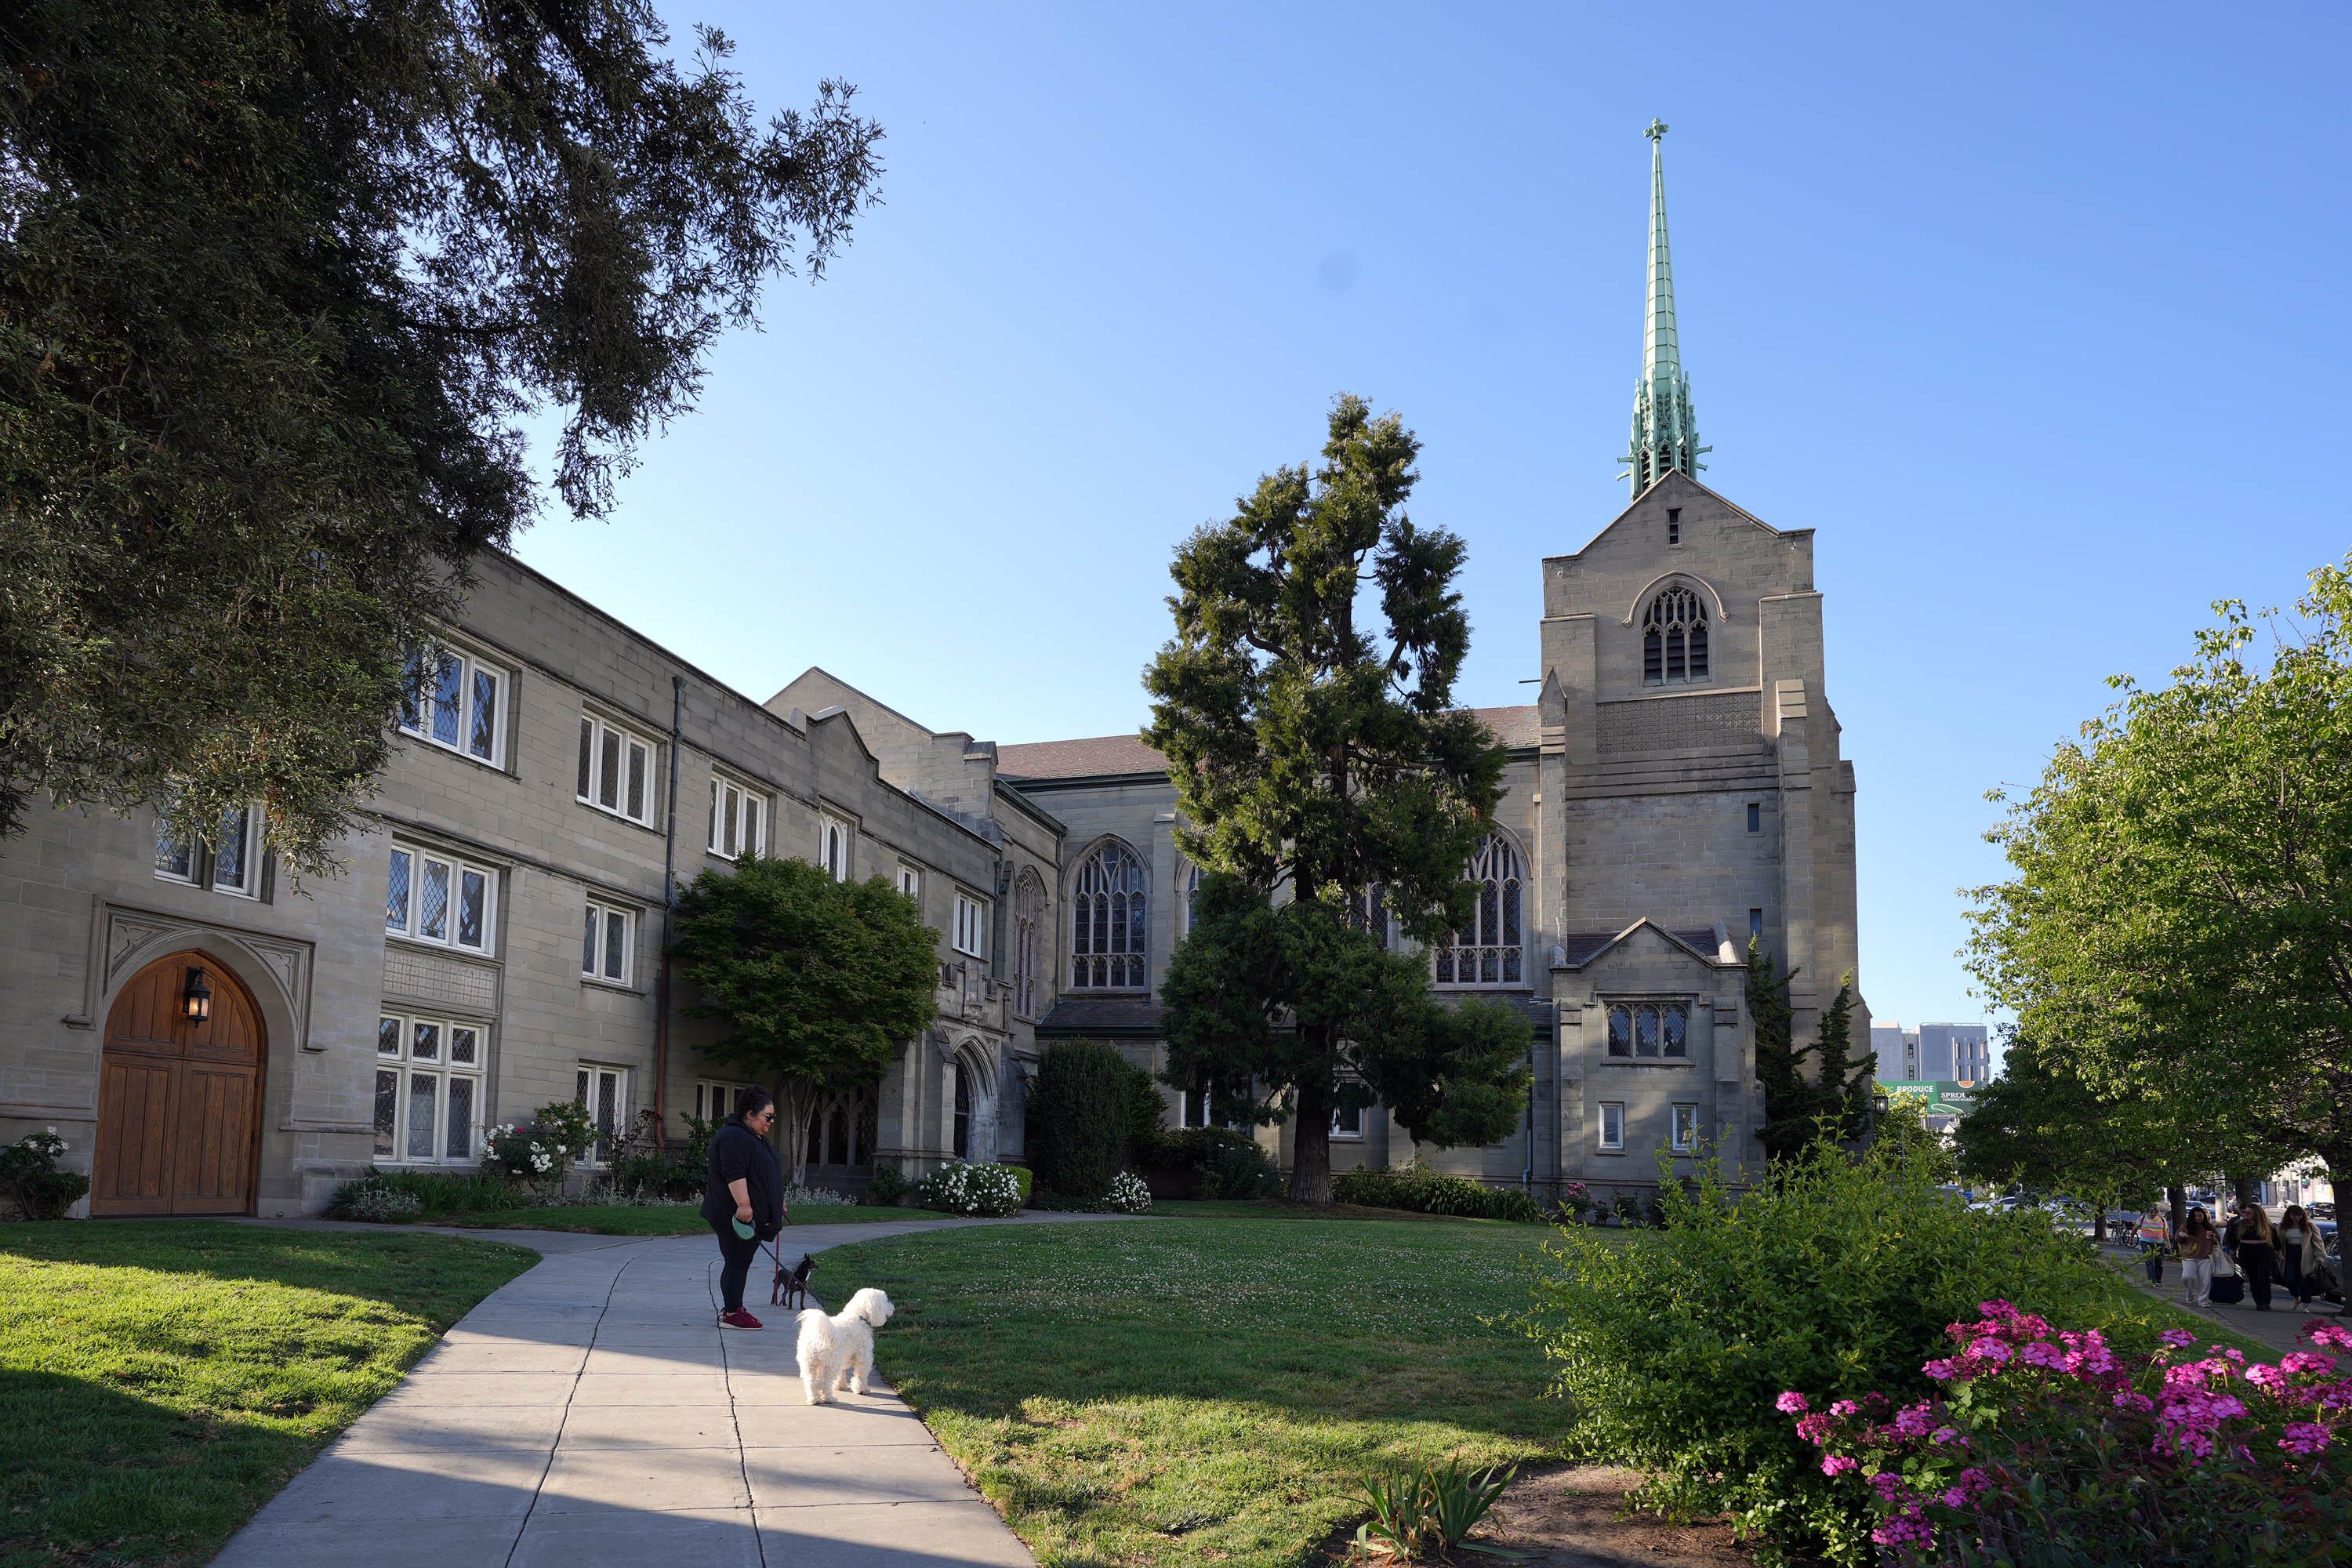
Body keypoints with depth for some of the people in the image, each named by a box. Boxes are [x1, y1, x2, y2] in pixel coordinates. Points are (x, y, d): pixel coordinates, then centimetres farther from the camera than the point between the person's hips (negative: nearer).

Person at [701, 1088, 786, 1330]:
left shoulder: (755, 1138, 18)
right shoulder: (733, 1137, -16)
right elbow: (735, 1175, -24)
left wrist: (778, 1202, 29)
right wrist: (743, 1205, -29)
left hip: (752, 1215, 10)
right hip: (734, 1215, -10)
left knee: (740, 1263, 13)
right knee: (737, 1262, -7)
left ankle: (732, 1308, 19)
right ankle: (731, 1314, -3)